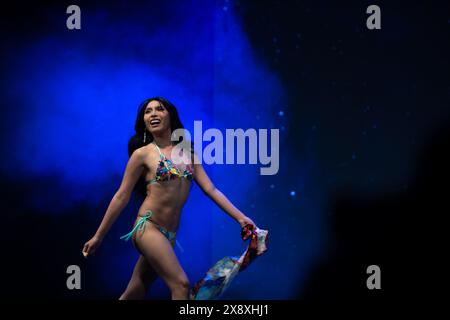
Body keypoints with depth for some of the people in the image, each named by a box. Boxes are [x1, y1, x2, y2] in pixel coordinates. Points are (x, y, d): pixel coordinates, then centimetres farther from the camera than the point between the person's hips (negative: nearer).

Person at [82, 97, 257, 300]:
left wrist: (239, 217, 3)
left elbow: (210, 189, 11)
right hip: (148, 227, -5)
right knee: (181, 284, -18)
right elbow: (122, 197, 1)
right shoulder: (143, 154, -2)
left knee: (134, 295, 8)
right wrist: (98, 237, 1)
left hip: (169, 235, 5)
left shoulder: (187, 152, 13)